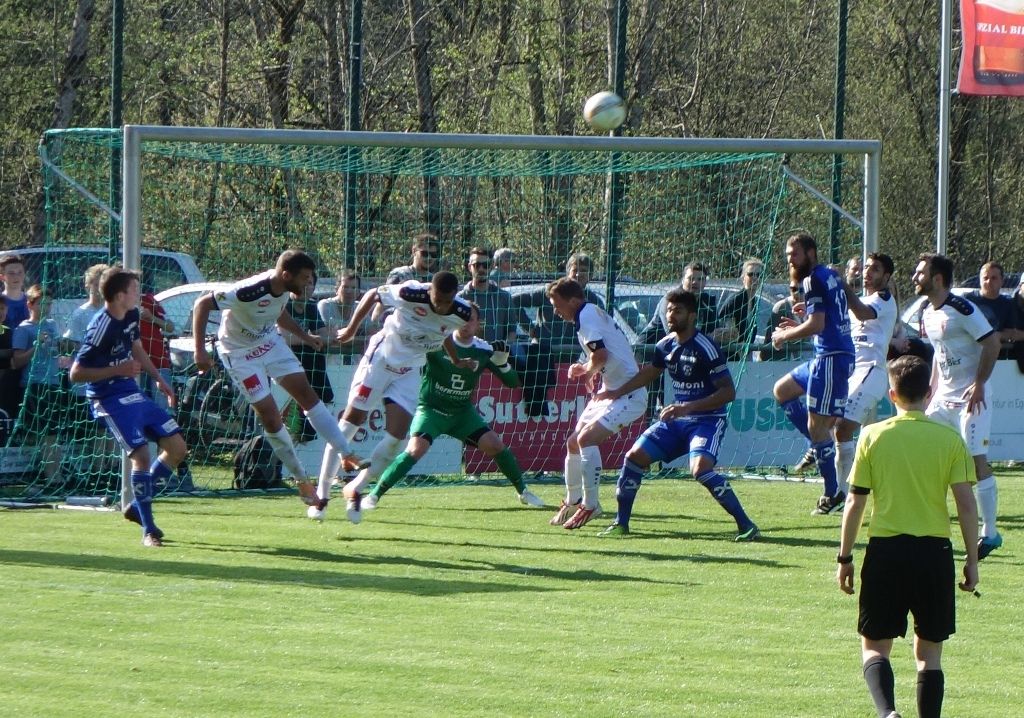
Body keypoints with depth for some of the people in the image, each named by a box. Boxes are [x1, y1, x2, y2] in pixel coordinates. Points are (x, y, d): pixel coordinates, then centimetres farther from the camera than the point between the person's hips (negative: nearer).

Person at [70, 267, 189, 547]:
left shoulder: (131, 315, 4)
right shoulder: (102, 327, -22)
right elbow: (76, 373, -21)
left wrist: (159, 378, 21)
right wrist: (117, 370, -25)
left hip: (132, 392, 9)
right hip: (109, 399, -9)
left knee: (177, 447, 8)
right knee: (141, 453, -21)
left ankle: (137, 505, 20)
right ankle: (148, 530, -11)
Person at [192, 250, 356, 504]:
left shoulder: (283, 288, -11)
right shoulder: (251, 292, -35)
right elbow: (202, 304, -29)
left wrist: (304, 336, 11)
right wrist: (200, 351, -32)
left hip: (270, 343, 7)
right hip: (241, 353, -7)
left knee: (306, 394, 1)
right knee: (269, 414, -7)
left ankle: (346, 456, 5)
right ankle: (302, 480, 5)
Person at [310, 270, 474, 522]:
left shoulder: (461, 314, -14)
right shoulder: (411, 294, -26)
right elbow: (373, 295, -8)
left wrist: (455, 360, 22)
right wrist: (351, 329, -2)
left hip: (409, 371, 4)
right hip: (381, 357, -3)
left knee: (397, 435, -8)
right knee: (351, 421, -6)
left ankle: (355, 489, 11)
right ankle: (322, 494, 1)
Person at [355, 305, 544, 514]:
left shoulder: (484, 351, -4)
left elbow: (512, 382, 0)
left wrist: (502, 363, -19)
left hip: (462, 412, 4)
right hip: (431, 409, -4)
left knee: (494, 445, -8)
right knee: (415, 450, -25)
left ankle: (522, 491, 14)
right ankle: (373, 495, -17)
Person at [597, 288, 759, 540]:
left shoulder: (706, 348, -19)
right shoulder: (666, 345, 3)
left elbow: (728, 392, -21)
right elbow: (651, 372, 25)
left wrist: (688, 407, -27)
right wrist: (618, 392, 21)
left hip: (707, 420, -8)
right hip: (677, 419, 8)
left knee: (701, 469, -30)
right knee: (635, 457, 0)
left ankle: (746, 525, -24)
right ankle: (621, 523, 14)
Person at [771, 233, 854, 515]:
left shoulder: (814, 280, -13)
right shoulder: (830, 275, 16)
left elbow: (816, 324, -21)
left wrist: (785, 336, -7)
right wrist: (799, 326, 17)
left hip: (832, 357, -11)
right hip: (827, 354, 11)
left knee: (817, 426, -8)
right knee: (782, 390, 23)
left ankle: (834, 494, -5)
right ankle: (820, 446, 16)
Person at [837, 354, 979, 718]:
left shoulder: (873, 436, -2)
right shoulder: (950, 439, -1)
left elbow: (855, 503, -1)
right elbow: (966, 505, -3)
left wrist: (845, 558, 8)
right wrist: (972, 560, 6)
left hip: (886, 551, -1)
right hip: (935, 551, 1)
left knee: (874, 645, 6)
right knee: (929, 652, 11)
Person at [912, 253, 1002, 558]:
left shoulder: (962, 310, -17)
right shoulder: (928, 313, 10)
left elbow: (992, 342, -18)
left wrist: (979, 384, -20)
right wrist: (932, 389, 17)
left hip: (970, 397, -9)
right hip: (944, 396, 9)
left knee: (977, 461, -8)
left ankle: (990, 532, -2)